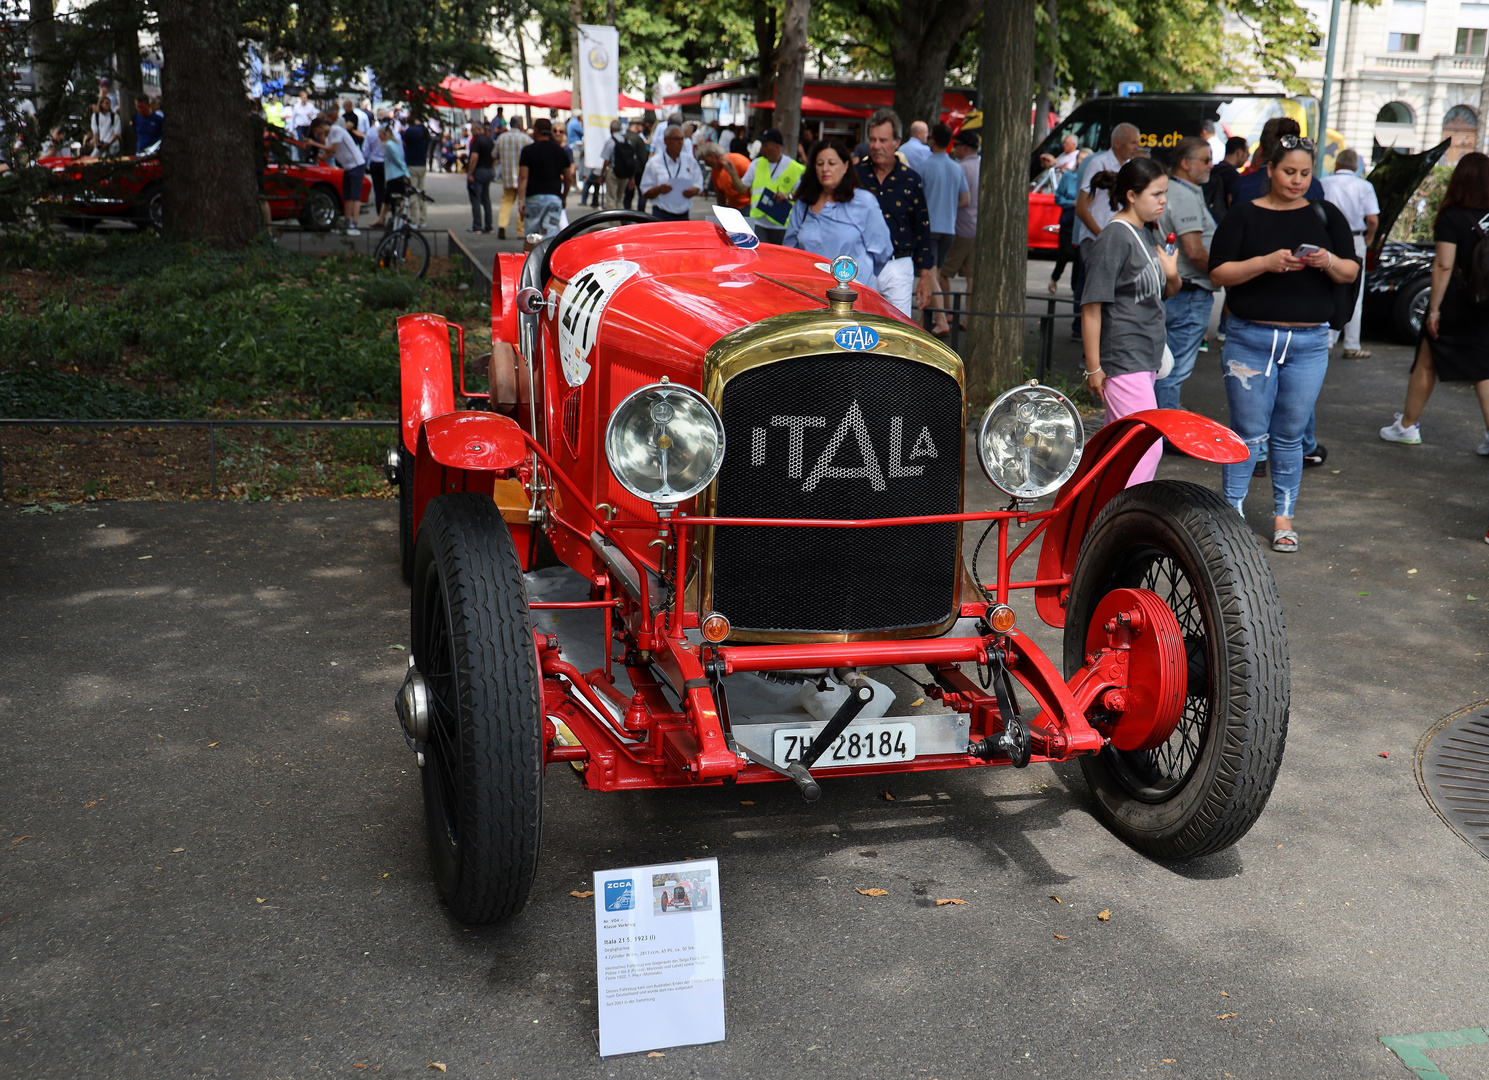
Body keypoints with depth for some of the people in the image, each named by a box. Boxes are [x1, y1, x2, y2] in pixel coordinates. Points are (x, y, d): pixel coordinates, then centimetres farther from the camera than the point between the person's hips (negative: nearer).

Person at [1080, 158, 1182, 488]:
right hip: (1121, 360, -9)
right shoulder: (1114, 238, -13)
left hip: (1145, 359, 9)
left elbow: (1168, 291, 24)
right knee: (1148, 445, -12)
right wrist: (1093, 368, -17)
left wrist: (1172, 274, -1)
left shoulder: (1148, 235, 12)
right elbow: (1092, 307, -16)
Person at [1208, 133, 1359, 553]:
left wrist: (1329, 262, -13)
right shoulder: (1244, 215, 2)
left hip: (1309, 344, 2)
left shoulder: (1326, 215, 10)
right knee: (1248, 432, 0)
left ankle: (1283, 517, 17)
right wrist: (1266, 262, -19)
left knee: (1289, 434, 7)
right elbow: (1219, 273, -5)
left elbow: (1352, 271, 9)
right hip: (1250, 339, -2)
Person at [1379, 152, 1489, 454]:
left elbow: (1443, 266, -17)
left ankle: (1407, 426, 17)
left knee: (1426, 364, 8)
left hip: (1455, 305, -5)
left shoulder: (1452, 219, -14)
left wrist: (1434, 308, -14)